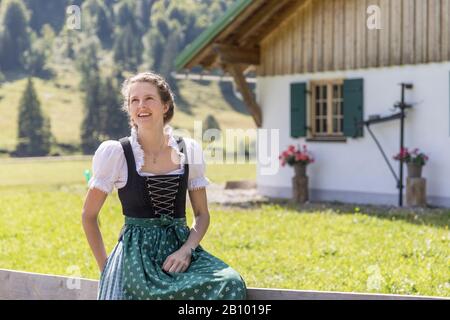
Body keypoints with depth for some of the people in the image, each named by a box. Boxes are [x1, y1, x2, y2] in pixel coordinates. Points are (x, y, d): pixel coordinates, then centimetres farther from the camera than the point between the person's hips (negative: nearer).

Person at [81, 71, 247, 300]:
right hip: (136, 253, -4)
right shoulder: (115, 153, -2)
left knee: (231, 284, -24)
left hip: (180, 249, 4)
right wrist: (106, 268, 3)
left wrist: (186, 249, -6)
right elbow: (89, 215, 6)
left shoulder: (189, 150, 6)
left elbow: (202, 214, 11)